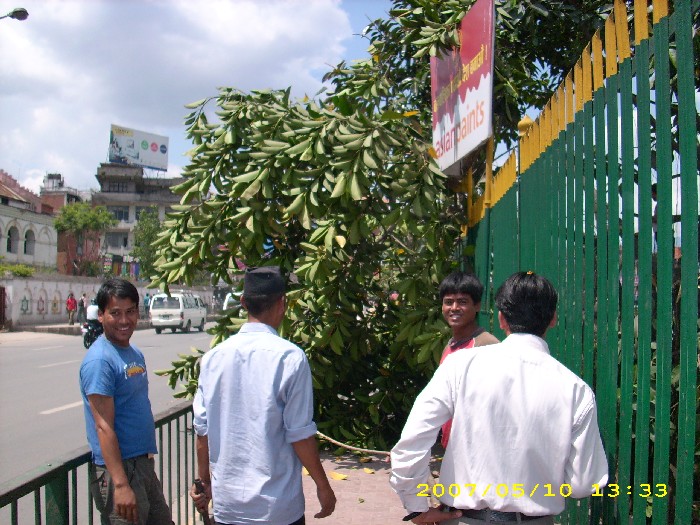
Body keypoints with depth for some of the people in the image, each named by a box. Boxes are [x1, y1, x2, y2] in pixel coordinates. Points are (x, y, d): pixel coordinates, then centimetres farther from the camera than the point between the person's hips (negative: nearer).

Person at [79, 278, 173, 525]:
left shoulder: (135, 353, 10)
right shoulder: (99, 361, -17)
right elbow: (104, 427, -21)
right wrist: (120, 485, -25)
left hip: (144, 465, 9)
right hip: (118, 469, -9)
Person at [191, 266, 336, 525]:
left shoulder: (213, 357, -2)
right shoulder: (290, 357, -14)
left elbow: (202, 429, 4)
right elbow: (299, 434, -13)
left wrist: (204, 481, 18)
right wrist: (323, 485, 0)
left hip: (226, 503, 4)